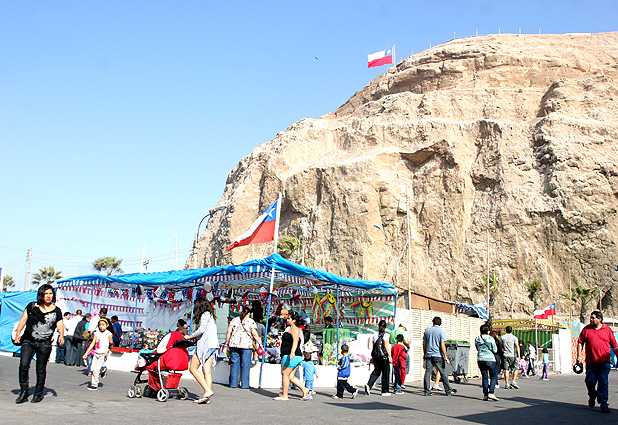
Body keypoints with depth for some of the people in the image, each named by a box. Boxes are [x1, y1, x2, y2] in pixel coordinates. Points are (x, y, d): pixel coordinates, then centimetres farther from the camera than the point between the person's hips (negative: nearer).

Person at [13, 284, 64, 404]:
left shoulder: (56, 311, 4)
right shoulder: (32, 306, 4)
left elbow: (60, 325, -1)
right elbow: (23, 321, 6)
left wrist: (61, 335, -20)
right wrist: (18, 334, -5)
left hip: (44, 344, 0)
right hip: (28, 341, 0)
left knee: (41, 369, 5)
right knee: (23, 365, -11)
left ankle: (39, 393, 20)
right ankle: (23, 392, 3)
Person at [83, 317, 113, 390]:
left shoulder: (109, 334, -7)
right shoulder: (96, 333, 5)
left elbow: (111, 344, -2)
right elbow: (92, 343, 6)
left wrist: (108, 351, -18)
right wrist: (86, 353, 2)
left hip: (103, 354, -5)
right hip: (96, 353, 5)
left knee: (96, 369, -9)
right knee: (92, 369, 1)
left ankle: (94, 385, 1)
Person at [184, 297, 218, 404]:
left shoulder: (205, 315, -5)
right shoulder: (211, 315, 21)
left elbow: (201, 329, -14)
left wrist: (190, 337, -3)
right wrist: (196, 338, 17)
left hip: (205, 345, -9)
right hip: (212, 345, 9)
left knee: (193, 368, -5)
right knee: (207, 371, 3)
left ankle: (208, 390, -14)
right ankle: (207, 397, -3)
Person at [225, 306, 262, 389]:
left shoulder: (234, 320, 11)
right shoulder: (251, 321, 0)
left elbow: (229, 332, 9)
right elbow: (255, 334, -4)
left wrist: (227, 341, 18)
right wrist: (259, 343, 4)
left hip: (234, 345, 3)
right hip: (246, 345, -3)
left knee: (234, 364, 8)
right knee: (245, 365, 2)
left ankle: (233, 383, 10)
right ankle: (245, 384, 4)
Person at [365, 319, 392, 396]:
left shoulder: (374, 335, 8)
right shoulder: (385, 335, -7)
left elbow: (373, 347, 11)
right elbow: (386, 347, -10)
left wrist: (372, 357, 18)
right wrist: (390, 357, -5)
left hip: (376, 357, 5)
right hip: (384, 356, -5)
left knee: (376, 372, 12)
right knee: (385, 373, 5)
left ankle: (368, 385, -10)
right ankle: (385, 391, 9)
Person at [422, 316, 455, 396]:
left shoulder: (427, 330, 8)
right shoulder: (441, 331, -5)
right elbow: (442, 345, -11)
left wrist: (424, 354, 24)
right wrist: (446, 357, -10)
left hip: (429, 355, 3)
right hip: (438, 355, -3)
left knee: (428, 372, 3)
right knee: (443, 372, 4)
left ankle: (426, 390, 1)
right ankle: (448, 390, 9)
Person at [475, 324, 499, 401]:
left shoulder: (477, 339, 6)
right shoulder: (491, 339, -6)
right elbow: (495, 350, -2)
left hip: (480, 359, 4)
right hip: (490, 359, -4)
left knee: (484, 377, 10)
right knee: (494, 376, 6)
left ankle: (485, 395, 6)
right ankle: (491, 393, -8)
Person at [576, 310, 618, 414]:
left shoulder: (607, 330, 5)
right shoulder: (586, 329, 6)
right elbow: (580, 342, 10)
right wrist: (579, 356, 3)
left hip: (604, 362, -1)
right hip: (591, 362, 1)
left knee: (603, 383, -4)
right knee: (590, 381, 1)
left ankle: (604, 404, 3)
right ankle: (592, 396, 31)